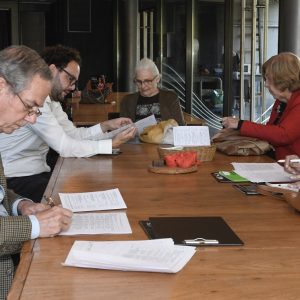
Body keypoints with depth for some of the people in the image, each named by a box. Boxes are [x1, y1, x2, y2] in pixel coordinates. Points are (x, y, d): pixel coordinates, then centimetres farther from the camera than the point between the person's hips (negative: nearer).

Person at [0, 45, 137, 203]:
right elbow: (64, 146, -22)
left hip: (37, 172, 9)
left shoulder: (50, 99, 11)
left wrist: (106, 126, -3)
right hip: (16, 180, -9)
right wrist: (112, 144, -19)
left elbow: (72, 134, 10)